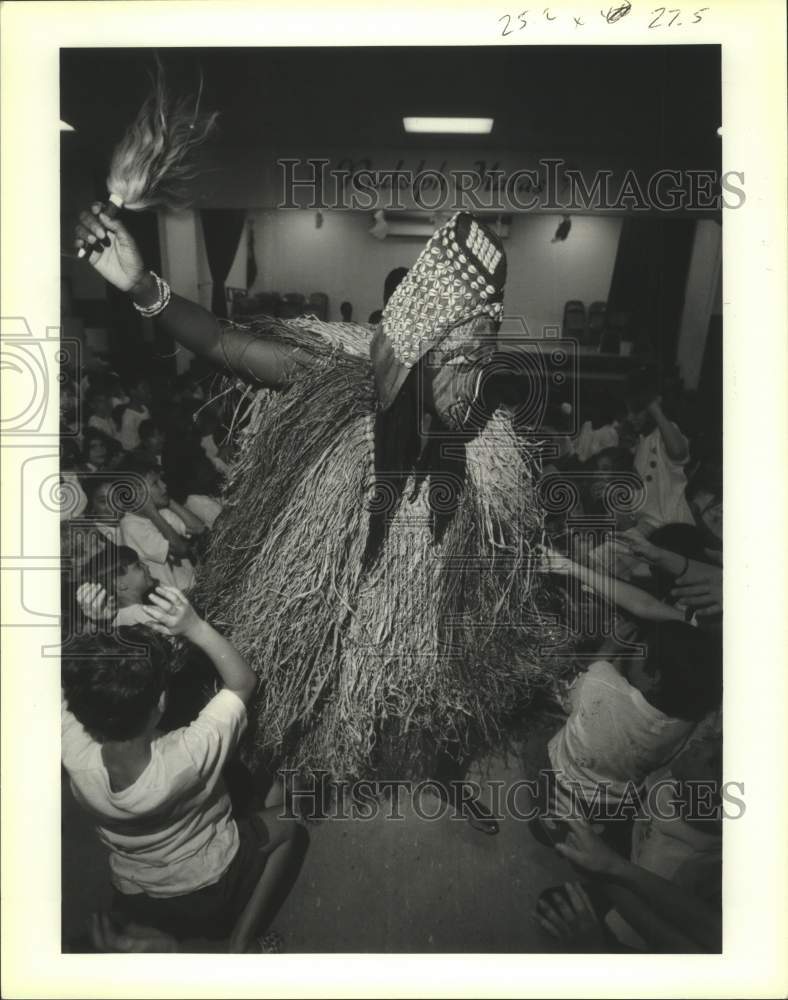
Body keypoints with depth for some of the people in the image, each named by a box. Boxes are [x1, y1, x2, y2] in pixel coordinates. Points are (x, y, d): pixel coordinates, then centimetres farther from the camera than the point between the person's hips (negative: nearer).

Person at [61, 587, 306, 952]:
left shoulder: (74, 754, -32)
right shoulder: (189, 756, -41)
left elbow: (62, 684, -13)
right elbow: (243, 681, -26)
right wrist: (194, 627, -34)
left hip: (133, 903, 6)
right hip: (211, 893, -6)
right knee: (286, 824, 20)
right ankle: (240, 942, 14)